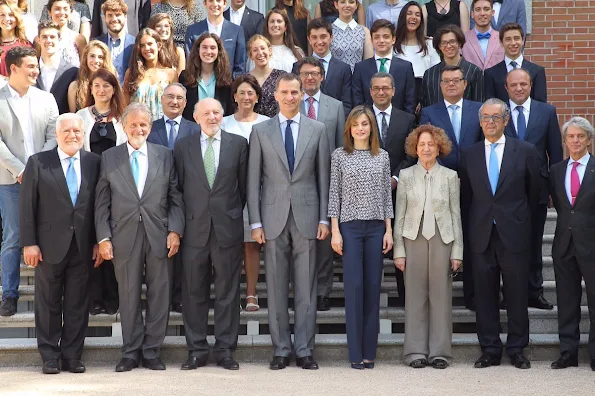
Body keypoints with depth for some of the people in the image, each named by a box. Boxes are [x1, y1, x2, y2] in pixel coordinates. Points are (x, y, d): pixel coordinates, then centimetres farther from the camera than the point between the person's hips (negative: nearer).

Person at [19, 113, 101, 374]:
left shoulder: (94, 163, 5)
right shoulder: (38, 163, 0)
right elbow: (27, 206, -2)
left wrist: (99, 242, 2)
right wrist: (29, 243, -7)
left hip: (82, 246, 2)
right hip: (50, 245, -1)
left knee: (77, 304, 6)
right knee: (48, 303, 7)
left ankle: (72, 356, 15)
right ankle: (49, 357, 16)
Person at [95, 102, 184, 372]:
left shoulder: (165, 156, 9)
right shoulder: (109, 158, 6)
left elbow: (175, 197, 7)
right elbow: (102, 203, 5)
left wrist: (175, 231, -4)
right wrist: (103, 238, -3)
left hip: (159, 236, 1)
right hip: (124, 236, -1)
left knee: (159, 295, 3)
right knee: (128, 296, 4)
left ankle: (151, 351, 13)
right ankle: (131, 352, 14)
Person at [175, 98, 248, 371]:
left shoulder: (238, 144, 4)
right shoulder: (183, 146, 6)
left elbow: (244, 185, 8)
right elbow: (179, 187, 7)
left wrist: (234, 214, 7)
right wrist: (181, 222, 4)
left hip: (228, 227, -1)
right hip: (195, 228, 1)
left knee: (228, 292, 3)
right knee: (194, 292, 5)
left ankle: (225, 350, 11)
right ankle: (197, 350, 13)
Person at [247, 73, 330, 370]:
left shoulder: (317, 130, 7)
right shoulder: (260, 131, 6)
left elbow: (323, 176, 7)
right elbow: (253, 179, 4)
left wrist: (324, 219, 1)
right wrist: (256, 222, -2)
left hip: (306, 218, 0)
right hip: (274, 218, 0)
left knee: (306, 288, 2)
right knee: (276, 288, 3)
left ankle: (304, 350, 9)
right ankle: (281, 350, 11)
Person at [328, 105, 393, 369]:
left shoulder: (382, 156, 9)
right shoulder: (339, 156, 3)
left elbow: (387, 195, 10)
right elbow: (334, 194, 2)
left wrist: (389, 230, 4)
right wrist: (335, 231, -5)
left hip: (376, 227, 2)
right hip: (350, 226, -2)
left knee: (373, 287, 3)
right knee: (354, 286, -5)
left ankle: (369, 351, 9)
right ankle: (356, 353, 1)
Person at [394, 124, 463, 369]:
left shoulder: (450, 176, 6)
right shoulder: (406, 176, 7)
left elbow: (456, 214, 6)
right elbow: (400, 214, 5)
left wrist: (457, 251, 0)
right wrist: (399, 250, -1)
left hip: (442, 240, 0)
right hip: (414, 239, 0)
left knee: (441, 296, 1)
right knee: (415, 296, 1)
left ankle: (439, 351, 7)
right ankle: (416, 351, 7)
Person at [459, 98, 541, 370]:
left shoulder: (525, 151, 1)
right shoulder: (469, 155, 7)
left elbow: (534, 191, 9)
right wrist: (477, 220, 9)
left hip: (514, 235, -2)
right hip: (481, 236, 2)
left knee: (517, 294, 2)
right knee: (484, 296, 5)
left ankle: (517, 349, 12)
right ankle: (490, 350, 12)